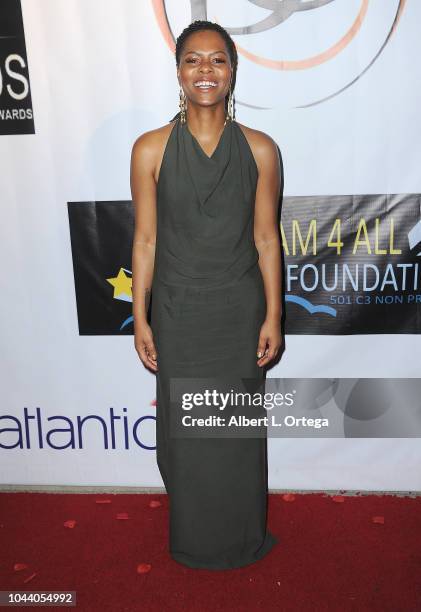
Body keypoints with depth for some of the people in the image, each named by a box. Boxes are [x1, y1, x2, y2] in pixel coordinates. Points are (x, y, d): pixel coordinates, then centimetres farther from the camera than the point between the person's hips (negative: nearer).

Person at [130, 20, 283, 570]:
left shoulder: (260, 149, -3)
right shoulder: (151, 149, -5)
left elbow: (266, 238, -1)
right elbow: (146, 239, -2)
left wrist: (273, 316, -2)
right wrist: (140, 318, -2)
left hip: (240, 312, 1)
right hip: (178, 312, 0)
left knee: (240, 429, 13)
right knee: (184, 428, 13)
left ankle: (241, 539, 39)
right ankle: (194, 540, 39)